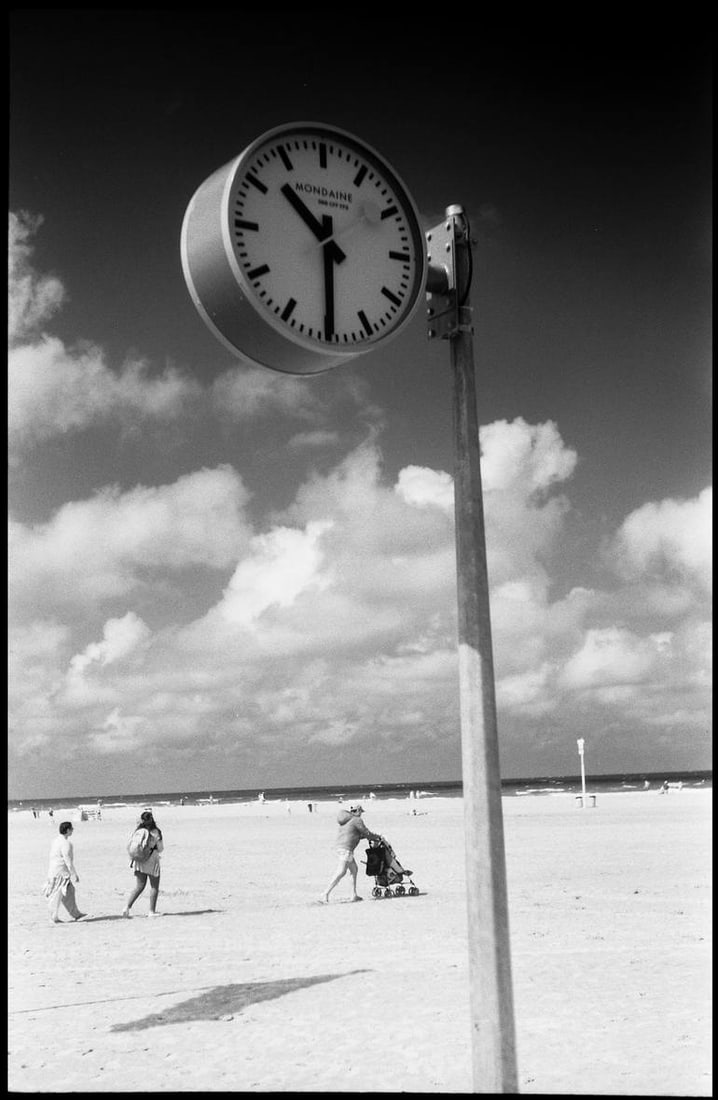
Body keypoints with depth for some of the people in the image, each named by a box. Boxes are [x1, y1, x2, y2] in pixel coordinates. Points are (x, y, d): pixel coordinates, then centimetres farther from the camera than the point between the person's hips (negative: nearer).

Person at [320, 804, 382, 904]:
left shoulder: (346, 820, 20)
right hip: (346, 848, -10)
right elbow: (367, 833, -3)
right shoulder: (357, 820, -7)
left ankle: (354, 895, 19)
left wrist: (367, 836, 29)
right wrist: (377, 837, 14)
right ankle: (325, 895, -17)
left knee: (354, 870, 17)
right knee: (341, 873, -13)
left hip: (339, 846, 10)